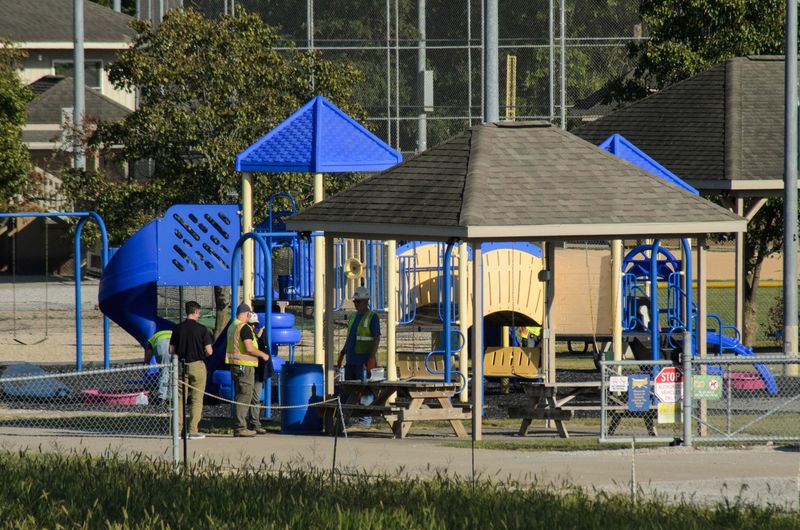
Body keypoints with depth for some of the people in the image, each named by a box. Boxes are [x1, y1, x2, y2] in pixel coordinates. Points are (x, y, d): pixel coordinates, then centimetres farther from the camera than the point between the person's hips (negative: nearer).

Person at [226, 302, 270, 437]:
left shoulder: (232, 327, 14)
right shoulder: (245, 328, -15)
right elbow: (249, 348, -22)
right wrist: (262, 354, -8)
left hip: (235, 365, 9)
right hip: (245, 365, -9)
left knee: (239, 396, 13)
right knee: (244, 396, -8)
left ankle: (237, 427, 15)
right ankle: (240, 427, -11)